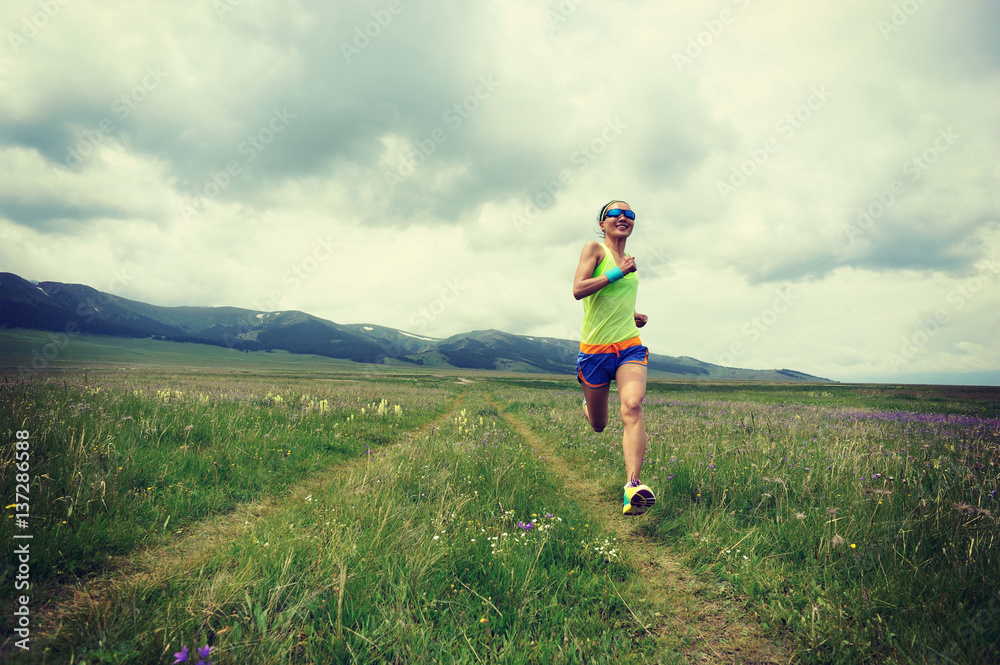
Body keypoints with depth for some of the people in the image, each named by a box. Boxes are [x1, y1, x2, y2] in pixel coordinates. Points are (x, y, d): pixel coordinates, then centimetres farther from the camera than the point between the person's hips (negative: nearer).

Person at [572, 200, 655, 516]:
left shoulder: (628, 260, 17)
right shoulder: (594, 249, -2)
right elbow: (578, 289, -18)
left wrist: (631, 314, 14)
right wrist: (619, 272, -17)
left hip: (630, 347, 4)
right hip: (594, 348, -3)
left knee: (632, 407, -24)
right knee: (598, 424, 10)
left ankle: (633, 485, -32)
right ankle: (587, 405, 49)